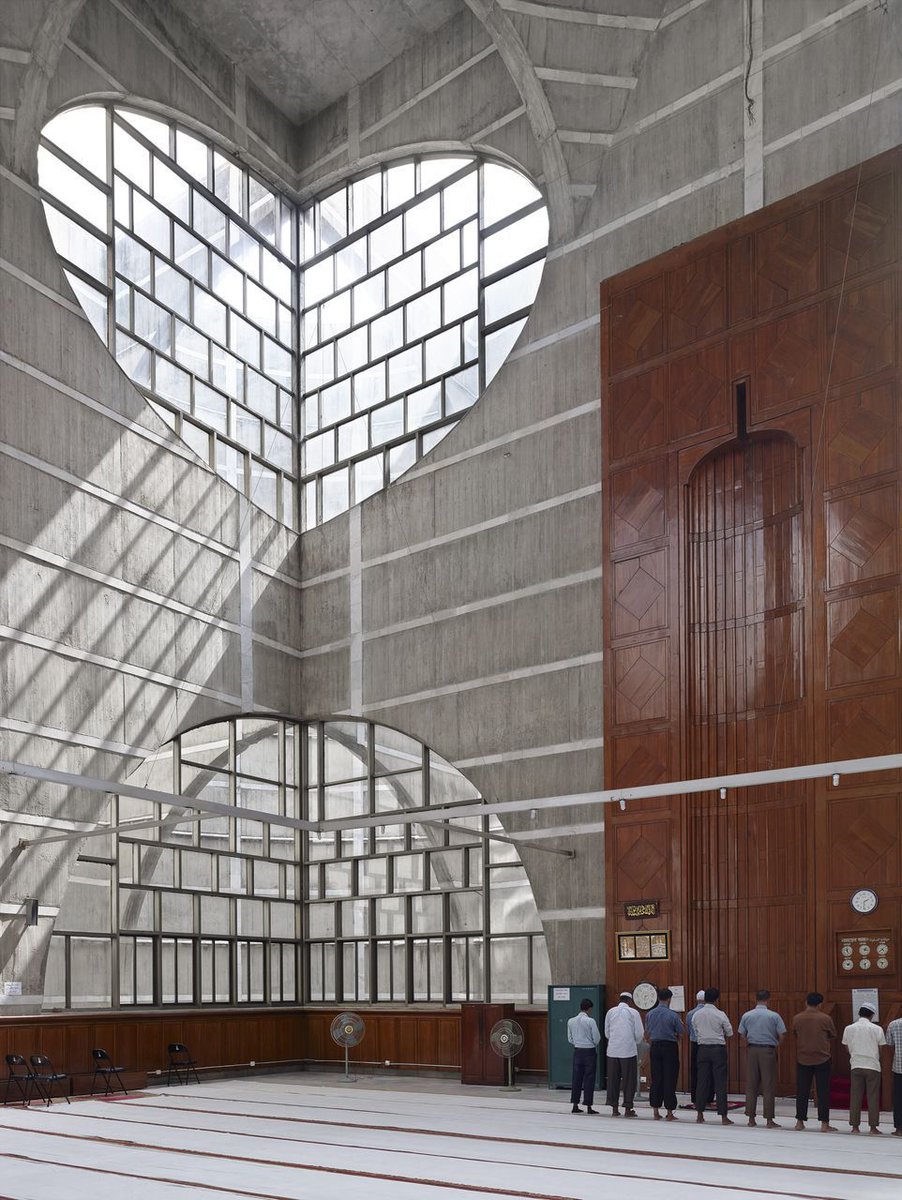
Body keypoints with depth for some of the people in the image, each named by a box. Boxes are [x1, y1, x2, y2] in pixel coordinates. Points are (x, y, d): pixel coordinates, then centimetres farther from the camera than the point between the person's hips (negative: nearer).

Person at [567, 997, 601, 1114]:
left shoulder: (571, 1021, 3)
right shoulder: (591, 1021, -13)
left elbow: (570, 1039, 9)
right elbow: (597, 1038, -9)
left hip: (577, 1051, 5)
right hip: (590, 1051, -5)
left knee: (577, 1078, 10)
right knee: (589, 1078, 0)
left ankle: (575, 1105, 12)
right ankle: (588, 1106, 1)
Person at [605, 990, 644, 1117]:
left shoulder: (610, 1012, 7)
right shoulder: (633, 1012, -2)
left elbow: (606, 1032, 12)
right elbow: (639, 1033, -2)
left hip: (612, 1050, 3)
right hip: (629, 1050, -3)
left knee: (613, 1079, 8)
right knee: (629, 1079, 3)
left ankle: (614, 1108, 10)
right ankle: (628, 1109, 4)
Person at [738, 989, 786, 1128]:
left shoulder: (746, 1016, 1)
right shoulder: (774, 1016, -6)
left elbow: (742, 1035, 6)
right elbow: (781, 1036, -4)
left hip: (752, 1050, 2)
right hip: (768, 1050, -2)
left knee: (751, 1085, 8)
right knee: (768, 1086, 2)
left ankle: (751, 1118, 11)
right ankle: (769, 1119, 1)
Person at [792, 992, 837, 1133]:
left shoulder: (797, 1018, -2)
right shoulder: (826, 1019, -7)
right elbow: (833, 1037, 4)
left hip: (802, 1059, 2)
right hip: (822, 1059, -2)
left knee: (802, 1091, 9)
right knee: (823, 1092, 2)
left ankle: (799, 1122, 12)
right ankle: (824, 1124, 1)